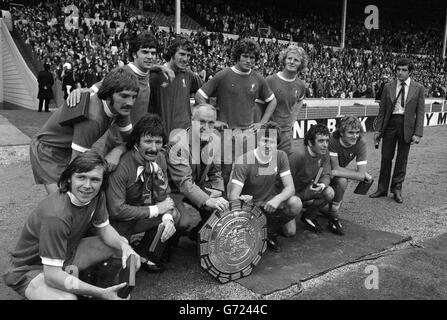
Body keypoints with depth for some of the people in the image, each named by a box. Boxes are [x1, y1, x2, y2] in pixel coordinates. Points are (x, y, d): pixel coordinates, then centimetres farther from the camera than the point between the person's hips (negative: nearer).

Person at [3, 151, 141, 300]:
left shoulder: (97, 195, -13)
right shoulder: (56, 215, -36)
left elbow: (104, 228, 2)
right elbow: (52, 275, -34)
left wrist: (124, 246, -20)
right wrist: (102, 293, -38)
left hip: (66, 253, 8)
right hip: (31, 268, -7)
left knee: (123, 246, 0)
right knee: (67, 297, -36)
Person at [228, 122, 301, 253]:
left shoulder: (280, 156, -9)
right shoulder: (243, 162, -22)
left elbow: (290, 187, -12)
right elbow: (233, 196, -24)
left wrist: (277, 199, -35)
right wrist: (241, 201, -49)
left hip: (271, 200, 4)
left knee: (295, 203, -23)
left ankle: (271, 231, 3)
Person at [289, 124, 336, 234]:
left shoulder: (324, 153, -8)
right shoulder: (298, 155, -30)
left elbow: (326, 175, -8)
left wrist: (322, 185, -32)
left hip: (307, 188, 6)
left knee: (329, 193, -21)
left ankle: (308, 216, 3)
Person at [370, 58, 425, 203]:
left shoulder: (418, 88, 1)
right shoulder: (388, 87, 5)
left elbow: (420, 113, 0)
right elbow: (382, 110, 7)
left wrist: (417, 133, -8)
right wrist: (378, 130, 2)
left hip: (407, 126, -1)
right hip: (390, 123, 1)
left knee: (402, 159, 7)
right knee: (386, 158, 6)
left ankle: (397, 189, 21)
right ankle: (382, 189, 18)